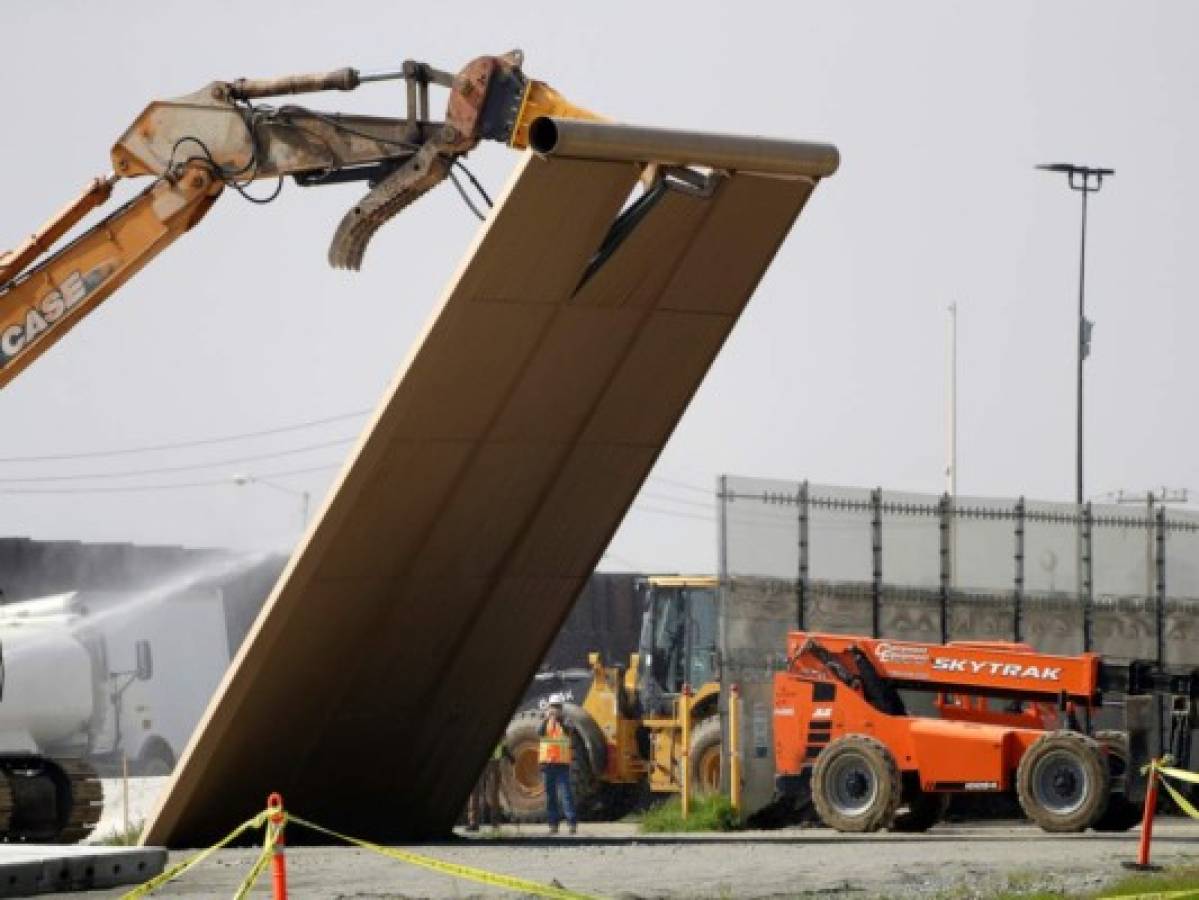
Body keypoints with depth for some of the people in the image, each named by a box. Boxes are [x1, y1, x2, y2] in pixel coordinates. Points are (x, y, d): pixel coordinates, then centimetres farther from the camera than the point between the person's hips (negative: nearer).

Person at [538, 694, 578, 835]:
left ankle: (572, 823, -11)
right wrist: (547, 718, -26)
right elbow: (540, 732, -11)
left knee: (565, 793, -9)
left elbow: (568, 731, -17)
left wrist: (560, 720, -31)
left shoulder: (565, 722, 4)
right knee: (550, 795, 5)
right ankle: (553, 824, 9)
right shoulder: (545, 723, 9)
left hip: (562, 763, -3)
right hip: (547, 763, 3)